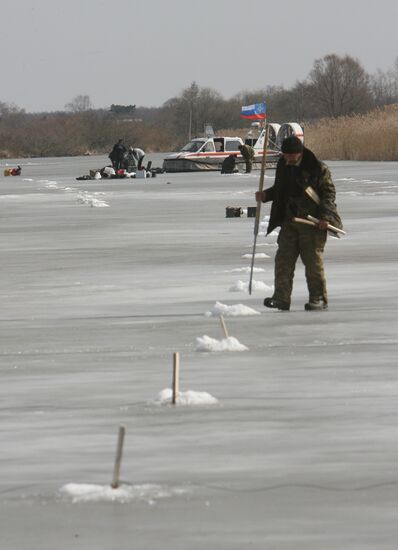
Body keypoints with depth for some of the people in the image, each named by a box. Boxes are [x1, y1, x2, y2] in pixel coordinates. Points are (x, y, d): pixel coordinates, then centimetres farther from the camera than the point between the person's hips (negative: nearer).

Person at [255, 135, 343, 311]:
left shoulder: (317, 168, -9)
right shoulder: (283, 166, 10)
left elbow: (329, 192, -7)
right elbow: (279, 189, 24)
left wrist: (324, 216, -16)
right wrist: (265, 195, 4)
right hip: (289, 221, 6)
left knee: (313, 260, -4)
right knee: (283, 258, -2)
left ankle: (319, 298, 6)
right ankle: (281, 298, -2)